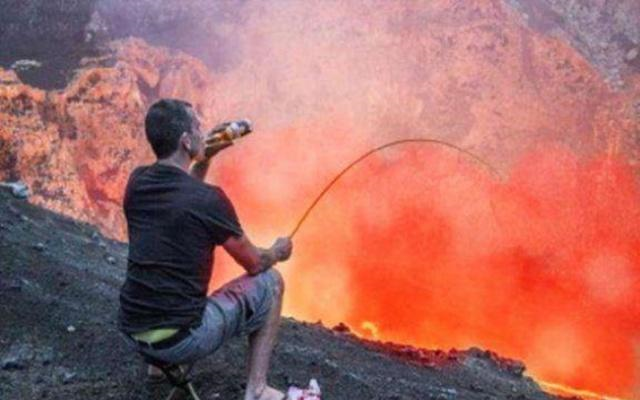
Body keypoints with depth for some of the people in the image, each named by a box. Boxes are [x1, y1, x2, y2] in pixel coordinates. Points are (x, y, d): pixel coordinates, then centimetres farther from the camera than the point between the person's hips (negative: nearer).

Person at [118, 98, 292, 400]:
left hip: (131, 332, 7)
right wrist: (277, 252, 20)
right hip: (180, 340, -7)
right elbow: (254, 264, -2)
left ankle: (162, 361, 33)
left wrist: (206, 157, 16)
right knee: (270, 282, 11)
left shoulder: (137, 182, 1)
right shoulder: (209, 199, -16)